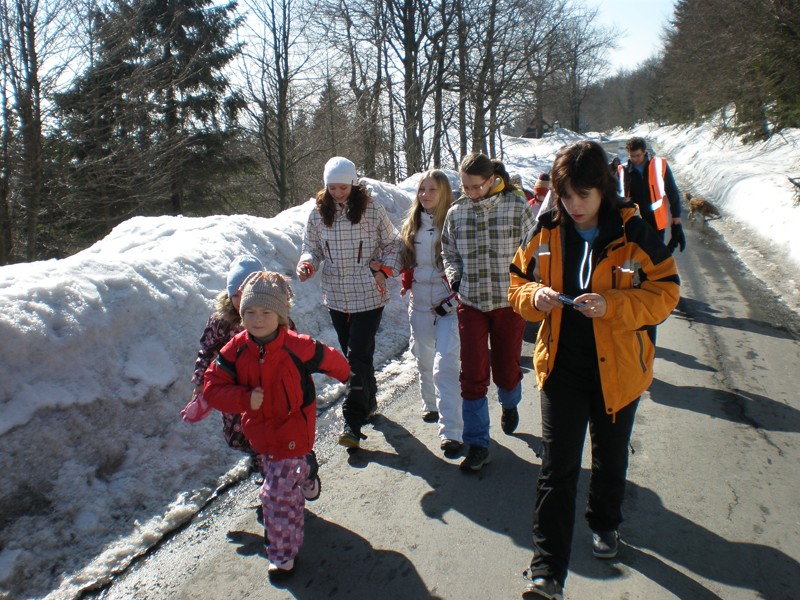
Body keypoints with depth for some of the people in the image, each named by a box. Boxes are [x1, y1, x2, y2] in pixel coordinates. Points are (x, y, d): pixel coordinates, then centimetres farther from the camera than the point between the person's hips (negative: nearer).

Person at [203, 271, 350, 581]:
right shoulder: (235, 350, -13)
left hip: (292, 433, -5)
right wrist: (245, 399, -28)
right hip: (260, 433, 5)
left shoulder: (298, 348, -24)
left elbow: (331, 360, -4)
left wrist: (345, 375, 17)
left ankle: (283, 554, 13)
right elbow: (213, 387, -12)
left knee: (278, 494, -6)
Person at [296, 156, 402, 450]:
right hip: (336, 296, 4)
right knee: (353, 354, 15)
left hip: (369, 295, -4)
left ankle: (353, 423, -3)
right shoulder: (318, 214, 3)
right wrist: (306, 264, -12)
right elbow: (311, 247, 10)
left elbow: (392, 243, 5)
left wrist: (385, 270, -9)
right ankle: (369, 402, 36)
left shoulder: (371, 210, -5)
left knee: (359, 356, -8)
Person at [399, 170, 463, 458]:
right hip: (419, 305, 5)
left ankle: (451, 431, -13)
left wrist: (454, 299, -12)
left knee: (445, 365, -14)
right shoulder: (410, 226, 11)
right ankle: (431, 406, 39)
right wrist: (406, 284, 8)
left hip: (448, 305, -5)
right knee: (424, 361, 16)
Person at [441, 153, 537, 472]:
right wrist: (454, 278, -1)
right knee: (473, 374, -3)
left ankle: (509, 404, 49)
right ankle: (477, 445, 9)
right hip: (470, 303, 1)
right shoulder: (456, 212, 0)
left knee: (506, 369, 12)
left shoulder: (517, 205, -7)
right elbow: (448, 252, 14)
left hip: (509, 302, -1)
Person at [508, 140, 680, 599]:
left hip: (617, 368, -1)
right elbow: (519, 282, 5)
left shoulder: (634, 234, -12)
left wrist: (611, 305, -27)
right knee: (557, 467, -1)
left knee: (610, 456, 21)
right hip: (562, 367, 1)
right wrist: (534, 296, -19)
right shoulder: (547, 232, -4)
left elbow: (665, 293, -10)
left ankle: (606, 524, 50)